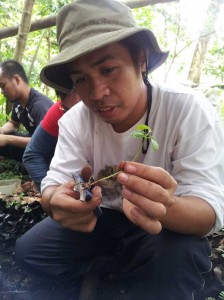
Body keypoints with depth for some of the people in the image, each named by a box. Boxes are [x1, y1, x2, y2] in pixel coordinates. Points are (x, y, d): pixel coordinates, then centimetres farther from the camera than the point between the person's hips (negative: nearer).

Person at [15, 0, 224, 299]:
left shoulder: (189, 109, -23)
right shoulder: (74, 119, -11)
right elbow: (53, 184, -15)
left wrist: (165, 207, -48)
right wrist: (58, 200, -39)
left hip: (170, 227, -2)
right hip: (101, 217, 3)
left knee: (175, 260, -33)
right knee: (28, 252, -11)